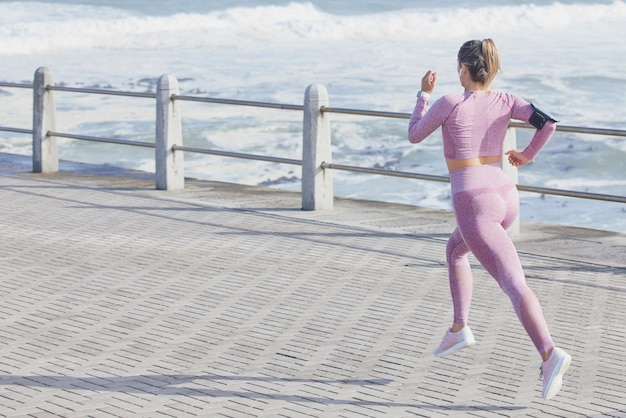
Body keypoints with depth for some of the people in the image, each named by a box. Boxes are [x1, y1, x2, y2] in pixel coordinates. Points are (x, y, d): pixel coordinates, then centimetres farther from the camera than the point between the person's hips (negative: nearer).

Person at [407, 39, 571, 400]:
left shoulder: (450, 103, -9)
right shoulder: (505, 102, 3)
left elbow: (415, 136, 6)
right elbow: (549, 120, -8)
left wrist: (424, 93, 19)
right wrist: (528, 154, 10)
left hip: (474, 205, -7)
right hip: (506, 197, 7)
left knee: (514, 283, -16)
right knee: (455, 249, 31)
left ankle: (550, 354, -32)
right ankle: (460, 329, 25)